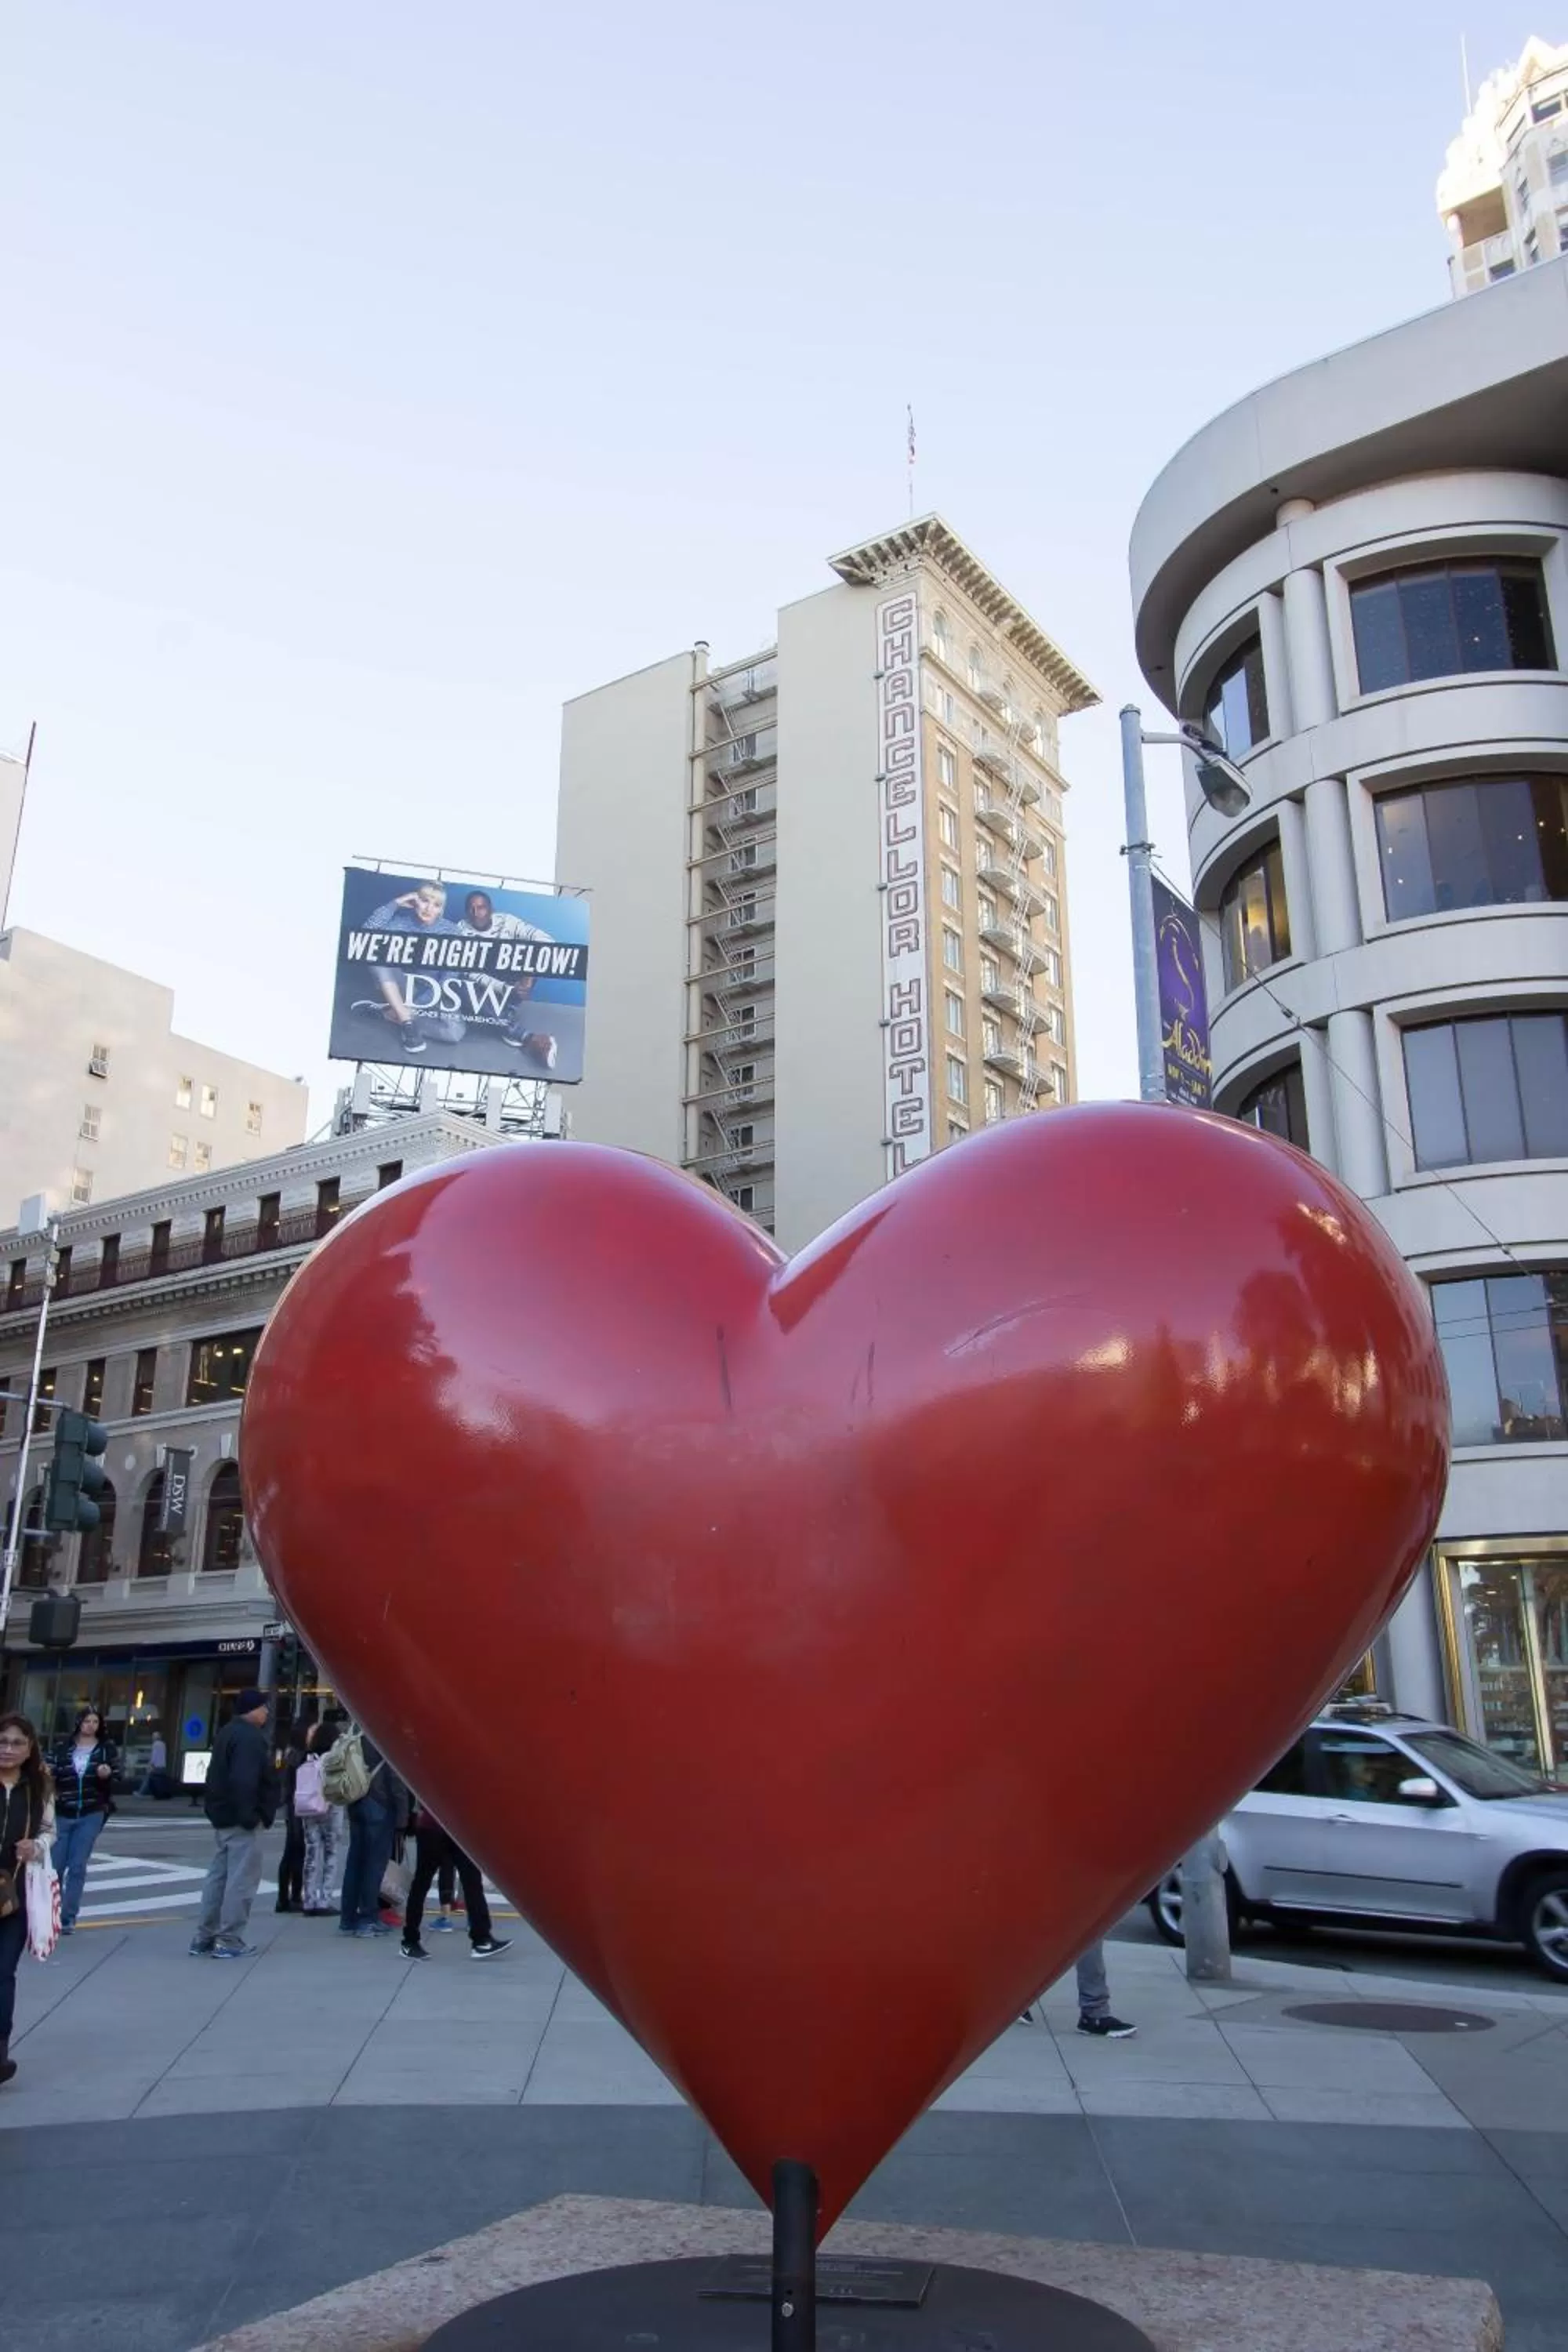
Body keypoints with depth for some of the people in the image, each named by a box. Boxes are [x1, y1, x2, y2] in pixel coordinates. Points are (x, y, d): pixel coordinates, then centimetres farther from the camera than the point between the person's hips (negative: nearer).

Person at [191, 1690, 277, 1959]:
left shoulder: (229, 1733, 17)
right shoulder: (250, 1737, -17)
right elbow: (244, 1781, -27)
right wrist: (248, 1815, -24)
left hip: (224, 1816, 11)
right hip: (240, 1819, -11)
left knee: (219, 1876, 15)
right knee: (241, 1879, -6)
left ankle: (204, 1938, 20)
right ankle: (229, 1941, -4)